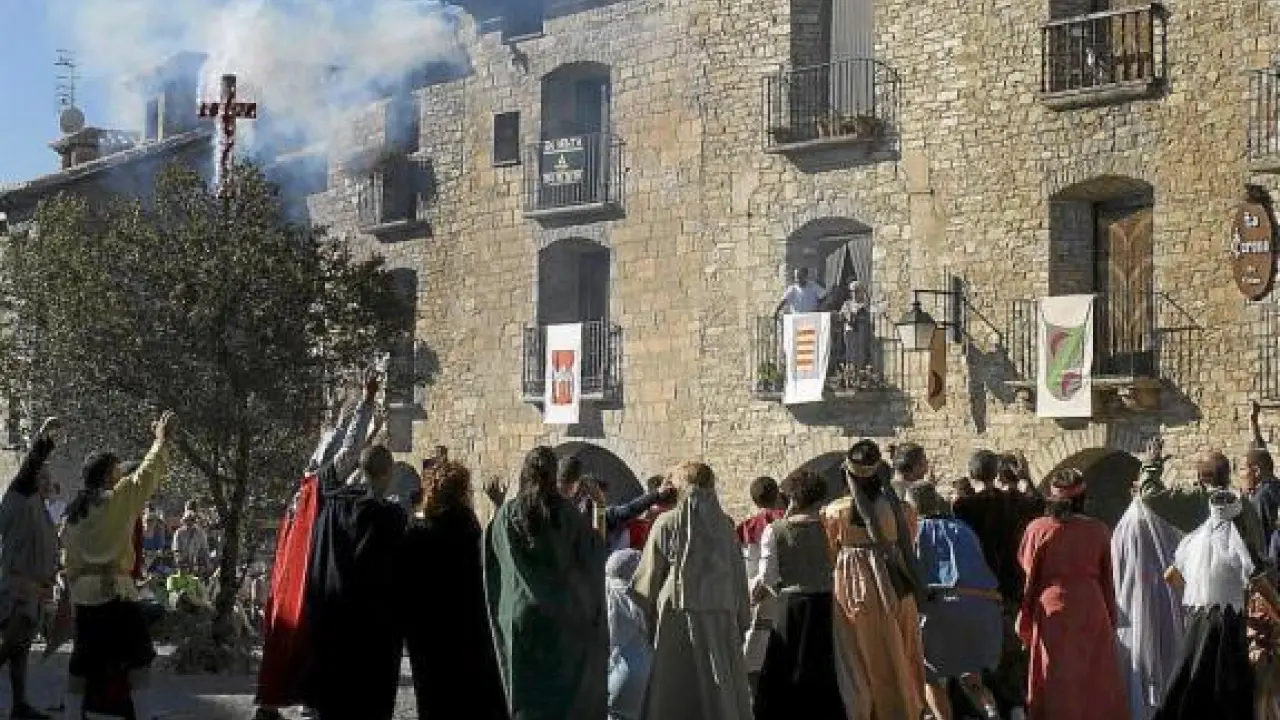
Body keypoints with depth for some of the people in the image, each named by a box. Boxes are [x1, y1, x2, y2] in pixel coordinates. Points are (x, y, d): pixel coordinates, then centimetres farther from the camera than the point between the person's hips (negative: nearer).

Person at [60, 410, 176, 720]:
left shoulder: (74, 511, 14)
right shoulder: (117, 498, -5)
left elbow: (68, 557, 16)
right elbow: (148, 474, -1)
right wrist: (162, 440, 11)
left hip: (82, 590, 7)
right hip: (115, 589, -7)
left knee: (82, 660, 10)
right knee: (139, 658, -3)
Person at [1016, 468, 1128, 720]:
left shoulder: (1038, 529, -4)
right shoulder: (1099, 530, -1)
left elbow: (1030, 578, -2)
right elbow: (1107, 580, 5)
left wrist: (1025, 622, 6)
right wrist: (1111, 622, 14)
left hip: (1052, 614, -1)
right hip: (1092, 613, 1)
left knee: (1057, 686, 6)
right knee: (1096, 683, 9)